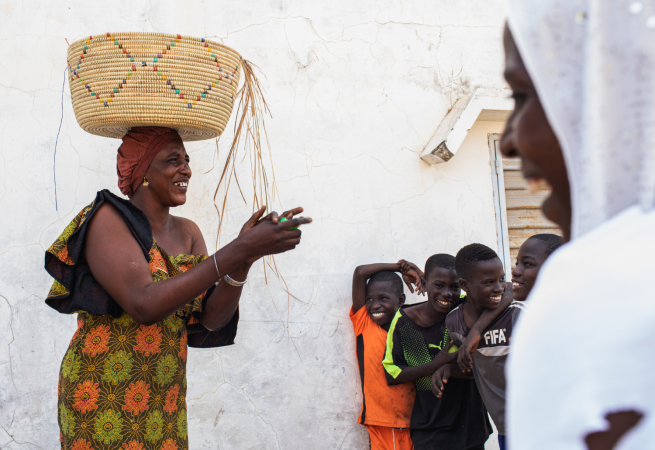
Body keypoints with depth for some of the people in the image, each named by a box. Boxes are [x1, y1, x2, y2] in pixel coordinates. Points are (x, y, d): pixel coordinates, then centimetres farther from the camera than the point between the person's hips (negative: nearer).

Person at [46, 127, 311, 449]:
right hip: (102, 400, -6)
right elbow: (145, 305, -27)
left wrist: (245, 259, -21)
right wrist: (240, 249, -30)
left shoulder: (187, 234, 5)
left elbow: (211, 319, -4)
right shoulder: (108, 219, -14)